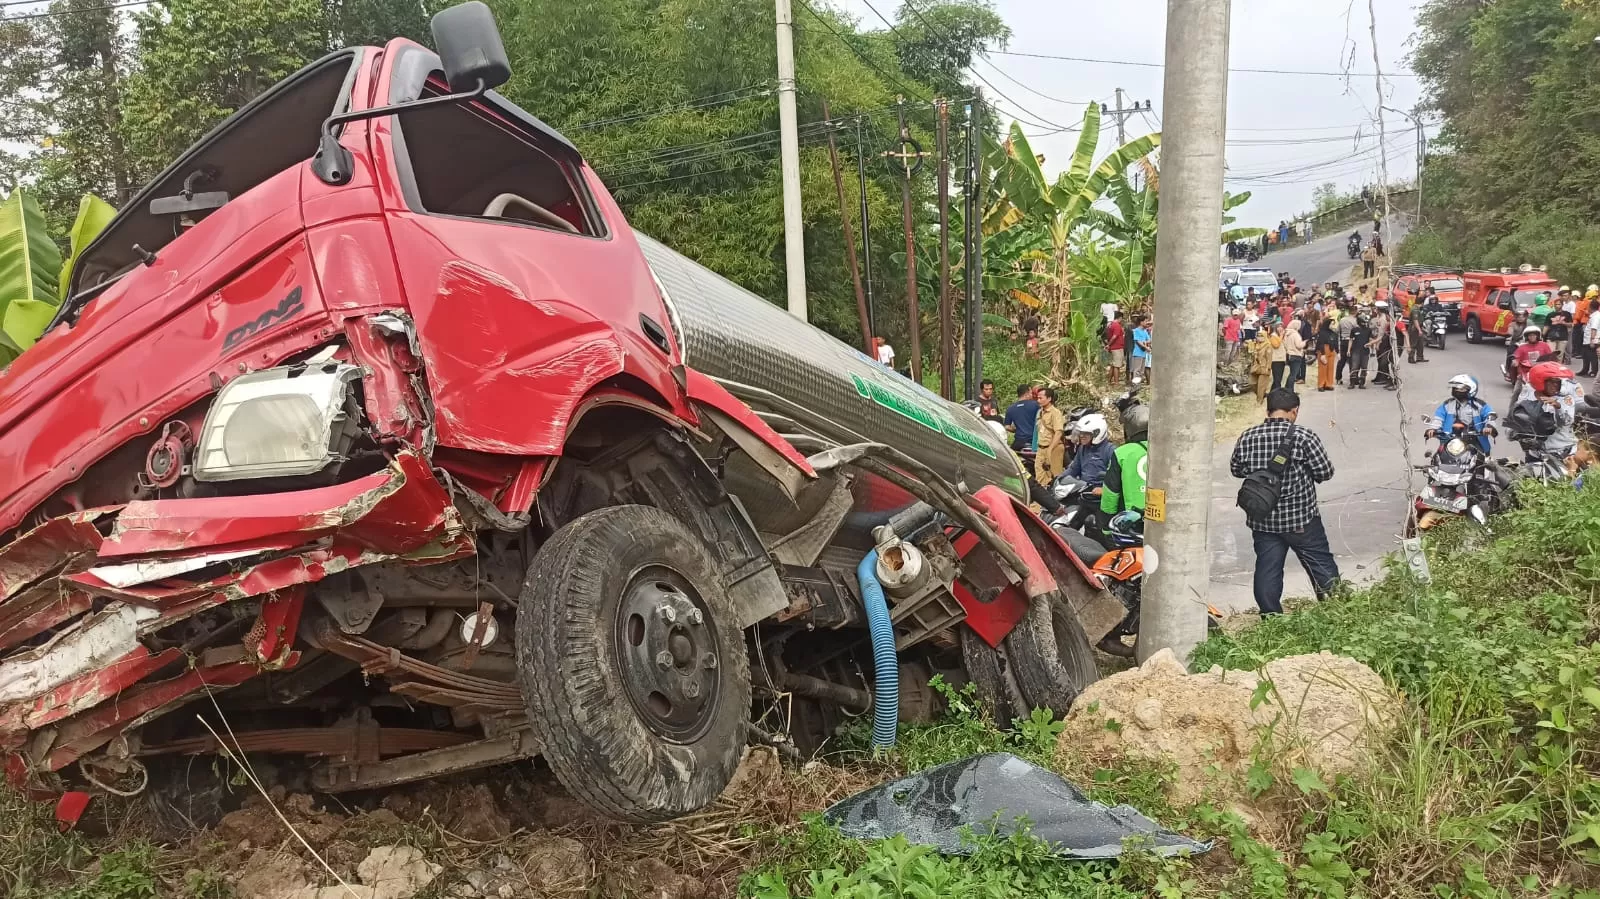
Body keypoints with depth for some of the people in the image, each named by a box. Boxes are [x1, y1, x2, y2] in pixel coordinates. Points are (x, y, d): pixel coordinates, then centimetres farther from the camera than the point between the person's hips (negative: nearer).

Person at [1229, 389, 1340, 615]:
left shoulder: (1247, 437, -4)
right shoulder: (1304, 437, -14)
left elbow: (1236, 469, 9)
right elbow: (1325, 472, -9)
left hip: (1262, 520, 3)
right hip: (1301, 519, -3)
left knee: (1267, 571, 10)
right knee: (1322, 565, 12)